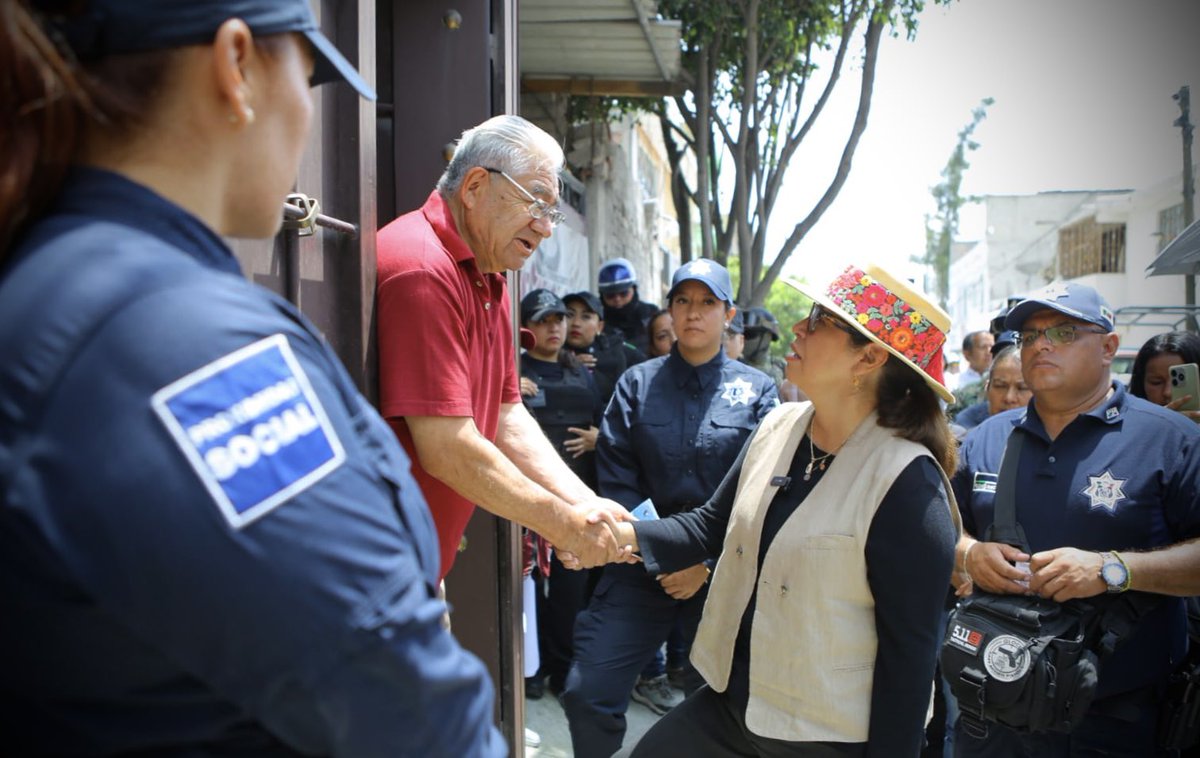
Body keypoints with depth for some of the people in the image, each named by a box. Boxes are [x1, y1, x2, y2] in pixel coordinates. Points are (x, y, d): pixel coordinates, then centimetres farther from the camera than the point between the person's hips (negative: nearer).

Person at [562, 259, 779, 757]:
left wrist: (708, 562, -10)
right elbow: (615, 477, 0)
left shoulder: (757, 390, 3)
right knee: (587, 695, -5)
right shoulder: (637, 383, 6)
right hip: (643, 564, 1)